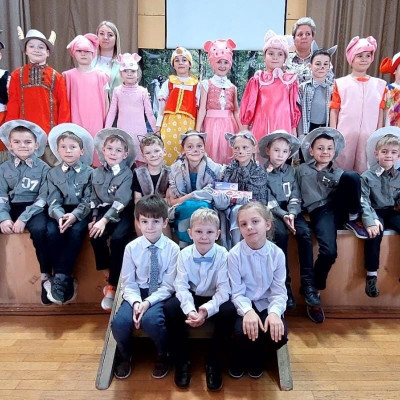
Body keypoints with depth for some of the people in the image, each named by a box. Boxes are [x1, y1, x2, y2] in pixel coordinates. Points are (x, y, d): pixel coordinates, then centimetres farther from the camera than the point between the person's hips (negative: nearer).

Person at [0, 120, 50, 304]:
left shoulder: (43, 168, 0)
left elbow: (43, 198, -8)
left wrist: (24, 218, -19)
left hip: (34, 209, -3)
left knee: (39, 229, -33)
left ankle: (45, 275, -19)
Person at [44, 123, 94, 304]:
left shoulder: (89, 172, 2)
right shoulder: (53, 173, 9)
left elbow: (88, 200, -6)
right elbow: (53, 201, 0)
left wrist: (74, 215, -24)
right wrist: (60, 216, -22)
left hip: (81, 213, -2)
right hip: (59, 213, 2)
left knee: (75, 232, -31)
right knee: (52, 232, -27)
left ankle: (60, 278, -22)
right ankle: (66, 279, -17)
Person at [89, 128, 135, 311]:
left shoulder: (127, 174, -4)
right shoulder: (96, 173, 11)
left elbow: (121, 201, -15)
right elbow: (93, 199, 12)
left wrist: (105, 220, -24)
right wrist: (94, 218, -5)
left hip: (121, 213, -3)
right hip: (103, 211, 4)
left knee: (118, 238, -28)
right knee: (95, 236, -25)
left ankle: (112, 286, -15)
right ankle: (108, 275, -6)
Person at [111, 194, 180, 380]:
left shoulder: (172, 248, -10)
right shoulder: (131, 247, -5)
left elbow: (168, 286, -8)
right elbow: (128, 283, -2)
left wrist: (148, 302, -21)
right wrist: (135, 302, -20)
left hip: (160, 295, -2)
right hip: (137, 292, 2)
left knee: (150, 320, -32)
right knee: (120, 322, -25)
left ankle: (162, 356, 4)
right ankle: (124, 357, 12)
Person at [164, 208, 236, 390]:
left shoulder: (223, 254, -16)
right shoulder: (184, 254, -11)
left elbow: (224, 290, -20)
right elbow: (181, 286, -16)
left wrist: (207, 310, -35)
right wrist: (190, 310, -33)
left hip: (214, 299, -1)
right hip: (191, 298, 2)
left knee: (229, 311, -31)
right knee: (170, 308, -26)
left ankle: (213, 363, -7)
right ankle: (182, 361, -4)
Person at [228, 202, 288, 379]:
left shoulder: (277, 254, -9)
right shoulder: (235, 254, -15)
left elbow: (279, 291, -8)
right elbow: (237, 292, -14)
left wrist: (274, 312, -27)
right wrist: (248, 311, -33)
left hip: (266, 304, 2)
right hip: (244, 305, -2)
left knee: (279, 335, -23)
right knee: (242, 332, -30)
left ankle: (257, 356, 15)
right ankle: (239, 358, 10)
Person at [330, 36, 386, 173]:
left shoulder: (379, 84, 9)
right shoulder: (341, 83, 2)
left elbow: (380, 112, 9)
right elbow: (334, 110, 2)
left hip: (369, 136, 2)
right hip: (345, 134, -2)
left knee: (364, 171, 7)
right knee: (342, 170, 5)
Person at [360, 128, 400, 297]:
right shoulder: (367, 176, -4)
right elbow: (364, 201, -14)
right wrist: (370, 221, -29)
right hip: (375, 212, -4)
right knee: (375, 232, -33)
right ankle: (371, 274, -18)